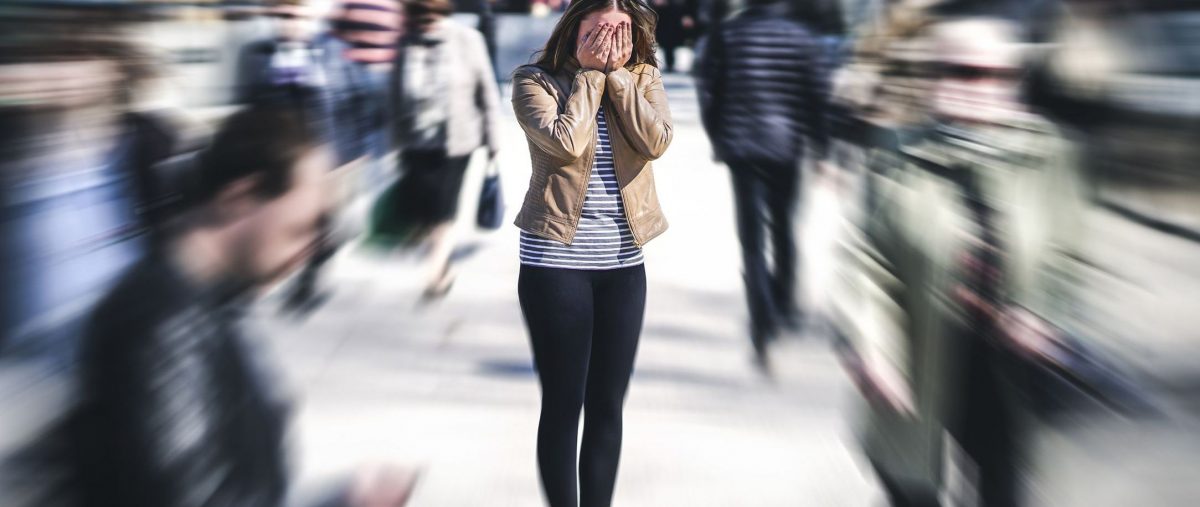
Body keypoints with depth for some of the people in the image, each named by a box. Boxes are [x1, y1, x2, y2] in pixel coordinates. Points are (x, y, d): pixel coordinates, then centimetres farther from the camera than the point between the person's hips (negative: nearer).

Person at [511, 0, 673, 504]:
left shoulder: (644, 79, 5)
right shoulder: (535, 81, -5)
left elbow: (656, 142, -13)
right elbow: (567, 142, -21)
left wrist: (616, 73, -11)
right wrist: (589, 73, -12)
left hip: (624, 263, 4)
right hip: (555, 261, -4)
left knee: (608, 405, 10)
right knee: (563, 405, 3)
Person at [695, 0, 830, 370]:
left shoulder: (727, 34, -1)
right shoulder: (802, 37, -2)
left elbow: (709, 90, 0)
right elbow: (816, 96, -2)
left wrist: (717, 137, 13)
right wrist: (819, 147, 6)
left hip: (741, 145, -1)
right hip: (787, 145, 1)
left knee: (751, 236, 0)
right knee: (782, 227, 19)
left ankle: (764, 325, -13)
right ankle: (785, 305, 32)